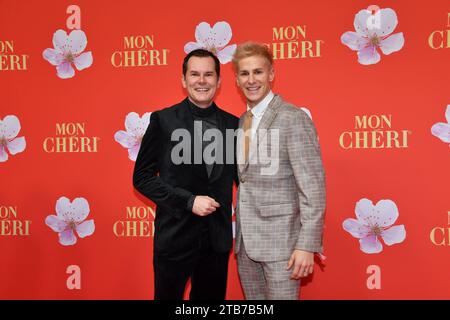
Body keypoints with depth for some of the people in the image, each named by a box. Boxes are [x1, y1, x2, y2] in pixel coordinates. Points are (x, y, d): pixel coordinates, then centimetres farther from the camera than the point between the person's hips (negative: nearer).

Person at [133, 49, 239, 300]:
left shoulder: (233, 124, 4)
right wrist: (189, 201, -15)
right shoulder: (163, 121, -5)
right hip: (175, 236, -3)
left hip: (218, 238, 3)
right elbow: (142, 177, -6)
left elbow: (241, 175, 12)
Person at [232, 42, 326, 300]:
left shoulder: (294, 119, -12)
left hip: (279, 240, -7)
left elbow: (313, 187, -15)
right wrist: (238, 236, 9)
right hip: (245, 240, 7)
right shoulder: (241, 122, 10)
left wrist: (307, 245, -19)